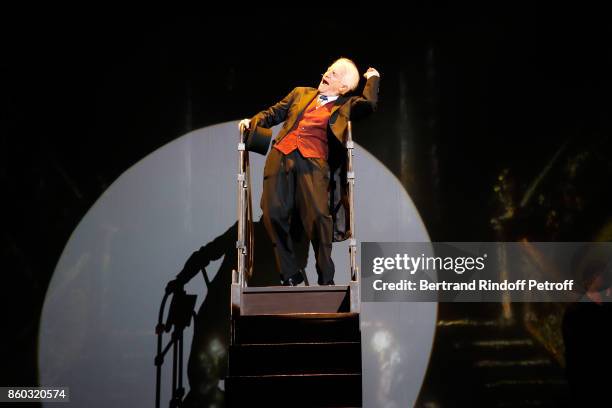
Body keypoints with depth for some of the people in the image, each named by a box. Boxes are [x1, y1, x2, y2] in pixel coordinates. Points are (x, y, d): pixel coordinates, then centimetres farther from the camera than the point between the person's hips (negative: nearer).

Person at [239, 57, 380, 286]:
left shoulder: (345, 106, 16)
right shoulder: (300, 94, 26)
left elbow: (369, 104, -2)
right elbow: (274, 113, 28)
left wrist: (373, 78, 14)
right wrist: (252, 122, 11)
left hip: (312, 163, -3)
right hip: (280, 156, 3)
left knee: (318, 216, -16)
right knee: (274, 214, -7)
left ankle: (326, 279, 0)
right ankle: (290, 275, 7)